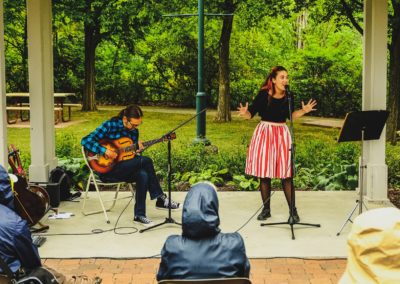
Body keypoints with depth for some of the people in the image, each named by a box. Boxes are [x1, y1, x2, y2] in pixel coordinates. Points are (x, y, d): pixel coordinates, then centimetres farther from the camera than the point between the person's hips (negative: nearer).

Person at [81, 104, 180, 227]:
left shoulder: (134, 131, 8)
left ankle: (139, 215, -20)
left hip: (124, 169, 6)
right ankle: (160, 199, -11)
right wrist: (105, 151, -26)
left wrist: (138, 149, -8)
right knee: (146, 161, -23)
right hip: (107, 169, -6)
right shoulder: (110, 125, -10)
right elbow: (85, 140, -15)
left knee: (143, 175, -28)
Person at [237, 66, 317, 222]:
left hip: (282, 134, 2)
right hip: (265, 133, -2)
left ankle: (293, 210, 6)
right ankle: (266, 209, 17)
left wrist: (304, 110, 1)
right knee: (264, 173, 4)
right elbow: (251, 114, -5)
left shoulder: (288, 96, 0)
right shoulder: (263, 94, -10)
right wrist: (244, 113, -26)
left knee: (286, 174, -1)